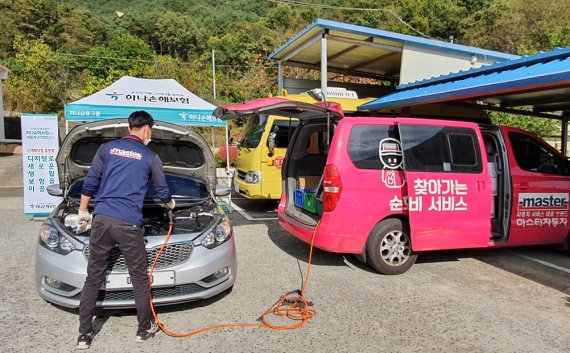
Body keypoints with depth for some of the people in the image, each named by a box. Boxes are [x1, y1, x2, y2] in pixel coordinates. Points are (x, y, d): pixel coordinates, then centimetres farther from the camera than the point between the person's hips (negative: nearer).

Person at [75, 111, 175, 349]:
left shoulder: (106, 148, 11)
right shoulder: (150, 157, 5)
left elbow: (90, 183, 11)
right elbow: (162, 190, 16)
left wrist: (83, 211, 22)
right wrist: (170, 204, 37)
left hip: (101, 220, 4)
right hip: (128, 224, -3)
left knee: (93, 278, 13)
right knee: (139, 278, 10)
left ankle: (84, 334, 20)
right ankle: (145, 330, 22)